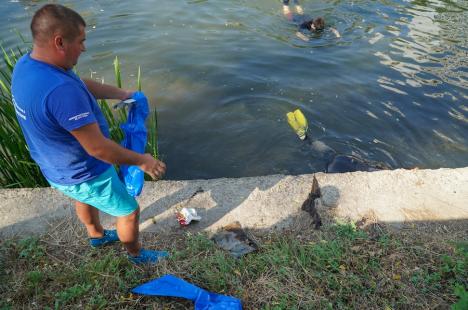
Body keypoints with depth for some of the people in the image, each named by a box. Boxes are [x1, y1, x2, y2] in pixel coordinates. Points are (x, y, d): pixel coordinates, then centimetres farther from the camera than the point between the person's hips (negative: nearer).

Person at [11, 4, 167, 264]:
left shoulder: (26, 65, -8)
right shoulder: (61, 90, -40)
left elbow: (82, 84, 7)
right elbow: (97, 148, -35)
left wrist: (122, 94, 8)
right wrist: (142, 161, -23)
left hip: (56, 168, 9)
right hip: (84, 175, -9)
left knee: (84, 198, 36)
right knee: (129, 211, 14)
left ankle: (97, 235, 63)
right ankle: (136, 254, 40)